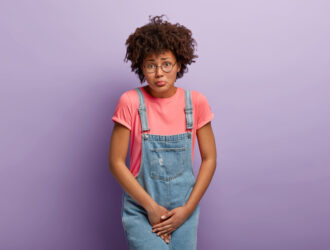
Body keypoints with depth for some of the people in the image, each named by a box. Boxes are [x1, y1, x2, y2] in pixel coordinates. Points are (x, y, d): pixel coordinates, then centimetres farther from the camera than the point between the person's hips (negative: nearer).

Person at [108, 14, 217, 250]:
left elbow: (209, 159, 1)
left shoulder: (196, 102, -4)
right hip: (141, 207, -2)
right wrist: (151, 206, -11)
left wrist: (188, 209, -6)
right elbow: (116, 162, -8)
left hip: (183, 208, 2)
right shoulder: (131, 102, -10)